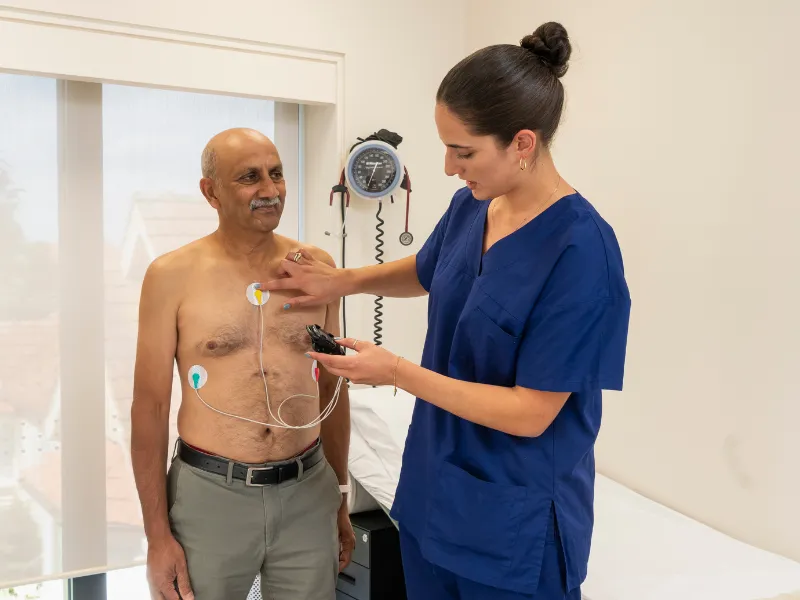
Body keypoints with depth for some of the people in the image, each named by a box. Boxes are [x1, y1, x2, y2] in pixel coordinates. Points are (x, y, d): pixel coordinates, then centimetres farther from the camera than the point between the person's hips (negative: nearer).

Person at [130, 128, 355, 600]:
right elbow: (150, 406, -4)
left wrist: (341, 497, 12)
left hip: (309, 493, 2)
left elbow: (332, 387, 9)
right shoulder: (173, 276, -6)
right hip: (209, 494, -2)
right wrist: (158, 534, -4)